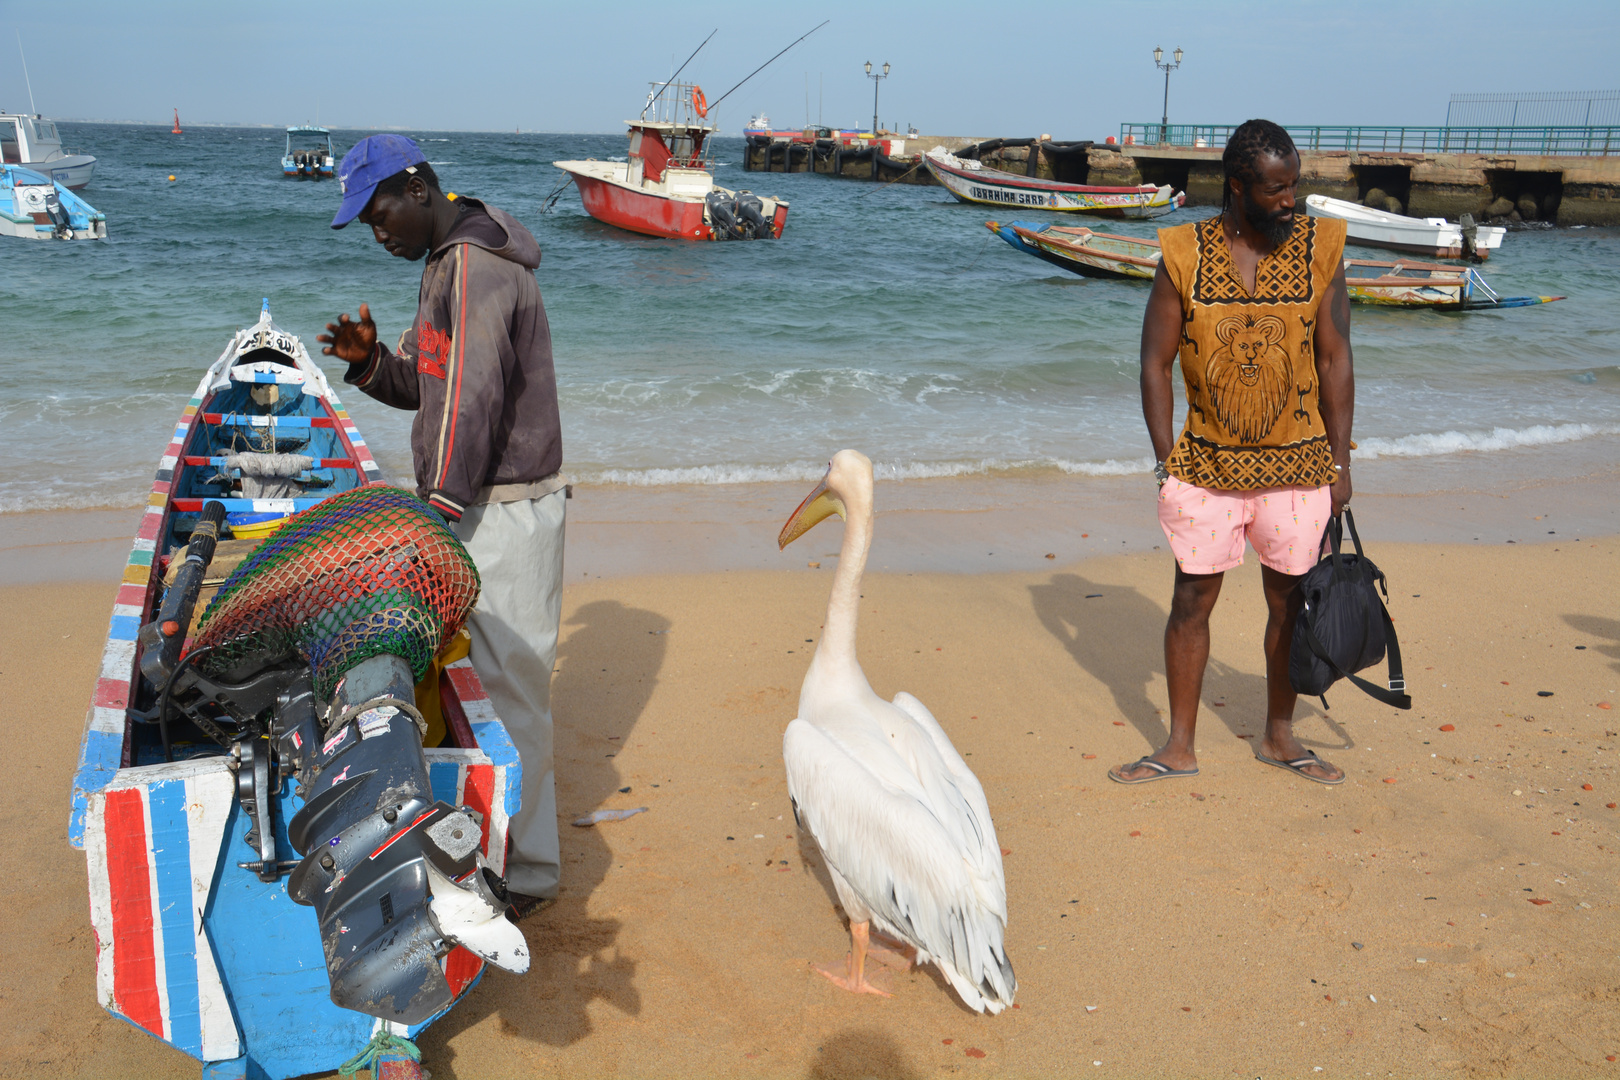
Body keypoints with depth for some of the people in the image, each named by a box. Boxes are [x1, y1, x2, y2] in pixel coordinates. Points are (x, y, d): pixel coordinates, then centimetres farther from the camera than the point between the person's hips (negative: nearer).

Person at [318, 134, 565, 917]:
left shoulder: (477, 267, -16)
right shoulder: (448, 263, 17)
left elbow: (472, 396, -23)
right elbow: (422, 385, 20)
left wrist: (440, 508, -24)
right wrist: (370, 360, -1)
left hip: (504, 507, -10)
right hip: (469, 501, 10)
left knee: (507, 684, -5)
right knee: (465, 671, 15)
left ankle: (525, 870, 6)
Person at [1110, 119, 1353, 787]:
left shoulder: (1319, 249, -2)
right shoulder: (1184, 255, -5)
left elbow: (1335, 361, 1)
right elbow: (1155, 363, 0)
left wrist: (1340, 463, 0)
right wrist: (1166, 461, -4)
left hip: (1297, 464, 1)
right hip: (1206, 464, 0)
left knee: (1290, 601, 11)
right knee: (1192, 600, 6)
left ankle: (1279, 736, 30)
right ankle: (1179, 746, 21)